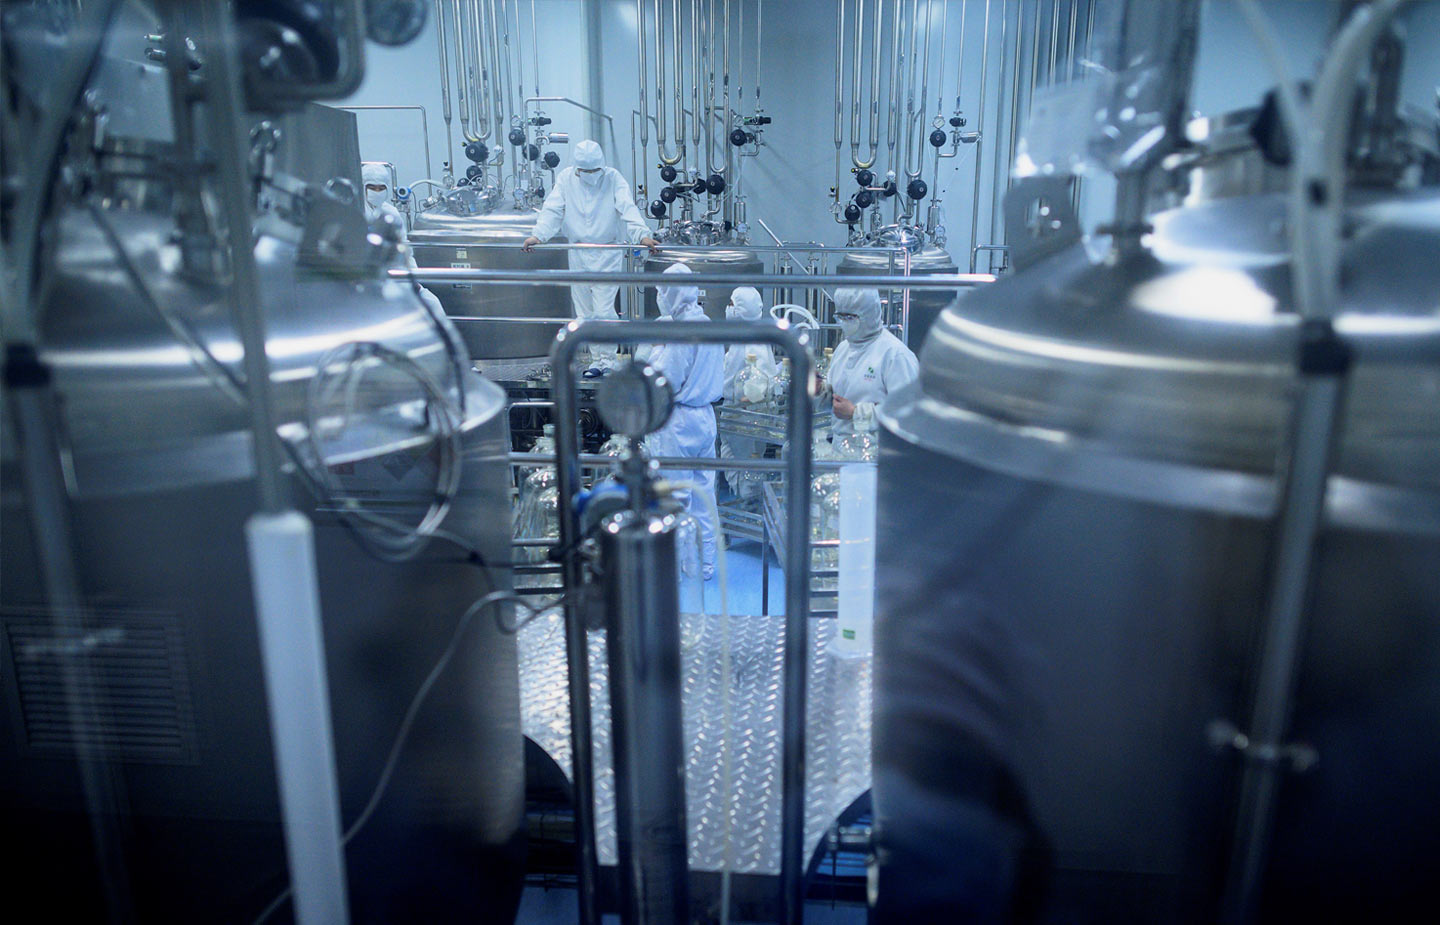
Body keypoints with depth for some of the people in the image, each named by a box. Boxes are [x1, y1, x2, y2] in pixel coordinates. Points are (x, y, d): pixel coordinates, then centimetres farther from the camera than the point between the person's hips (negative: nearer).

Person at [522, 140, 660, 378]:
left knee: (603, 311, -9)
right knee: (585, 313, 8)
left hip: (608, 254, -4)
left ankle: (607, 360, 5)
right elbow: (552, 210, -4)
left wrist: (642, 235, -34)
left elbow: (628, 209, -17)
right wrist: (538, 234, -22)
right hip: (578, 254, 4)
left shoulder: (613, 178, -6)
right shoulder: (566, 178, 2)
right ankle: (597, 358, 20)